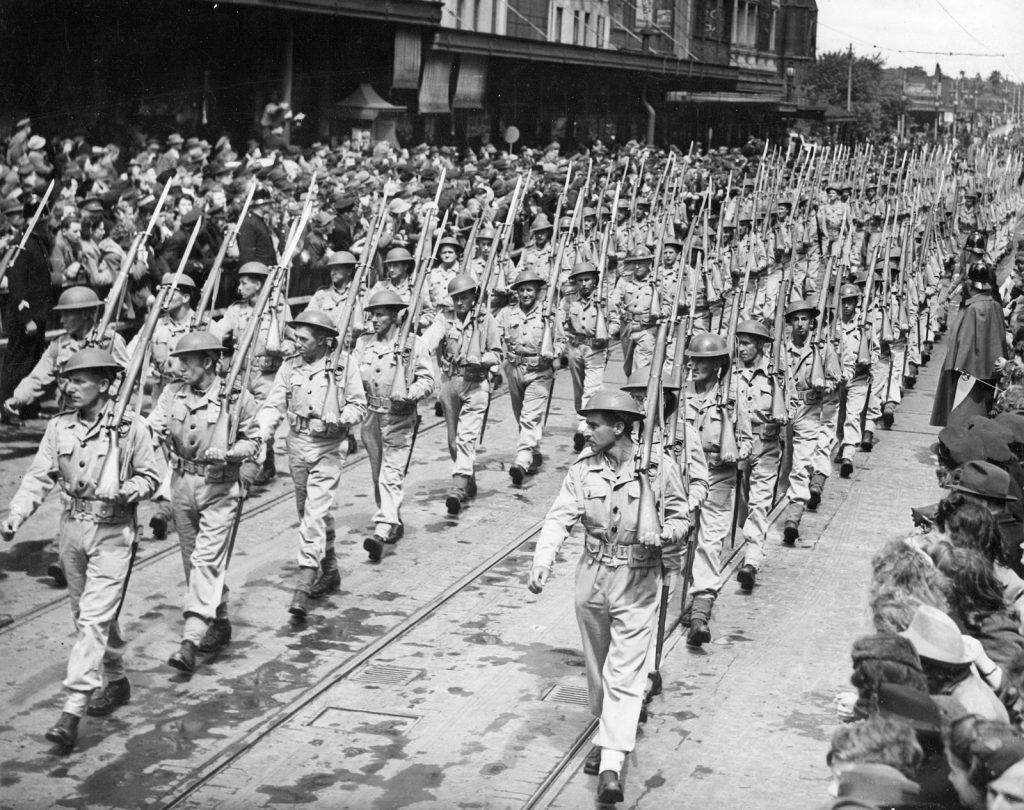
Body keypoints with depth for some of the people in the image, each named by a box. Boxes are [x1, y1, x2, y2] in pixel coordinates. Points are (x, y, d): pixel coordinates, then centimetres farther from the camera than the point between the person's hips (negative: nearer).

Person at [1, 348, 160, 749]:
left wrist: (129, 491, -22)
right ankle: (115, 682, 37)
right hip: (72, 528, 5)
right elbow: (39, 476, -1)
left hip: (113, 532, -5)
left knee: (94, 619, -10)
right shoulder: (59, 427, 1)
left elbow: (150, 475, -1)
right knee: (86, 614, 17)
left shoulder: (130, 427, -9)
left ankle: (72, 710, -12)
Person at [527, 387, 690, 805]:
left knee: (625, 674, -6)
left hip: (638, 583, -4)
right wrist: (543, 560, -27)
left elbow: (681, 518, 0)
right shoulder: (583, 469, -3)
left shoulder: (659, 467, -10)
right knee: (597, 667, 18)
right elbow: (560, 518, -11)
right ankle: (605, 732, 40)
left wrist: (662, 534, -22)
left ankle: (612, 766, -9)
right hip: (592, 578, 4)